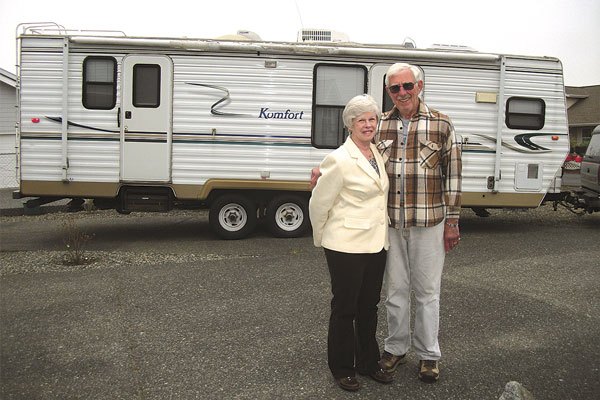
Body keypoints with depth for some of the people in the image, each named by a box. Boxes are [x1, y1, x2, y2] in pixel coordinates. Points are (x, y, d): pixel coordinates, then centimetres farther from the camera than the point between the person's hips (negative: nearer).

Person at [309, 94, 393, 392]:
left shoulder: (377, 153, 7)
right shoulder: (339, 160, -16)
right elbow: (318, 204, -10)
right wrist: (321, 239, 1)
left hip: (376, 244, 7)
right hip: (346, 247, -7)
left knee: (368, 306, 17)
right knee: (345, 308, 7)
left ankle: (368, 362, 33)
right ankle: (342, 369, 24)